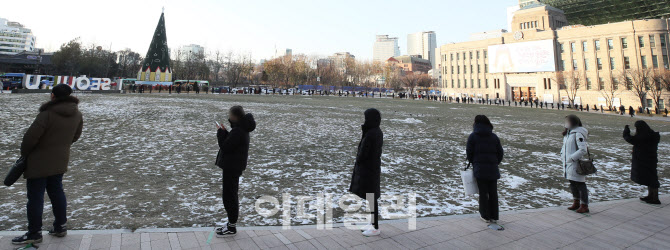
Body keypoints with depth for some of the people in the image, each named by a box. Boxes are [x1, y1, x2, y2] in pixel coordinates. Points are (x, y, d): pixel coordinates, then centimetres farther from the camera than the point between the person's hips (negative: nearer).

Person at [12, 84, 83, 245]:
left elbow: (31, 136, -19)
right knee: (57, 192, 18)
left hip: (39, 162, -7)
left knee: (35, 197, 4)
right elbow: (75, 136, 12)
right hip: (60, 161, 7)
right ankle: (60, 227, 25)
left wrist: (24, 153, -1)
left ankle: (34, 233, 14)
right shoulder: (77, 114, 0)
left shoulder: (47, 114, -21)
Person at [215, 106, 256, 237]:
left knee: (229, 195, -1)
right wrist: (224, 132, 1)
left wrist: (221, 132, -11)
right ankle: (232, 222, 32)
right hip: (234, 165, 11)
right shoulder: (241, 129, 9)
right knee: (231, 194, 19)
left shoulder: (237, 131, -24)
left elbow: (225, 146, -22)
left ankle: (232, 227, 11)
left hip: (232, 166, -11)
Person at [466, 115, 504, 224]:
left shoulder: (472, 136, -4)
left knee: (483, 193, 5)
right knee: (493, 193, 10)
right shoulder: (494, 137, 6)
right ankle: (494, 216, 17)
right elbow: (500, 153, 7)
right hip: (493, 169, 3)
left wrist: (472, 163, 14)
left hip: (480, 169, -3)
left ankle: (485, 216, 12)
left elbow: (469, 153, -3)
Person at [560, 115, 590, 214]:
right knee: (573, 184, 18)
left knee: (580, 185, 0)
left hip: (576, 165, -9)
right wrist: (563, 155, 9)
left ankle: (584, 206, 10)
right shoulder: (569, 132, 11)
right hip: (568, 164, 9)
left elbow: (583, 150, -22)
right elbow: (565, 146, 22)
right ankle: (576, 203, 31)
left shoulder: (578, 134, -17)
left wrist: (571, 158, -21)